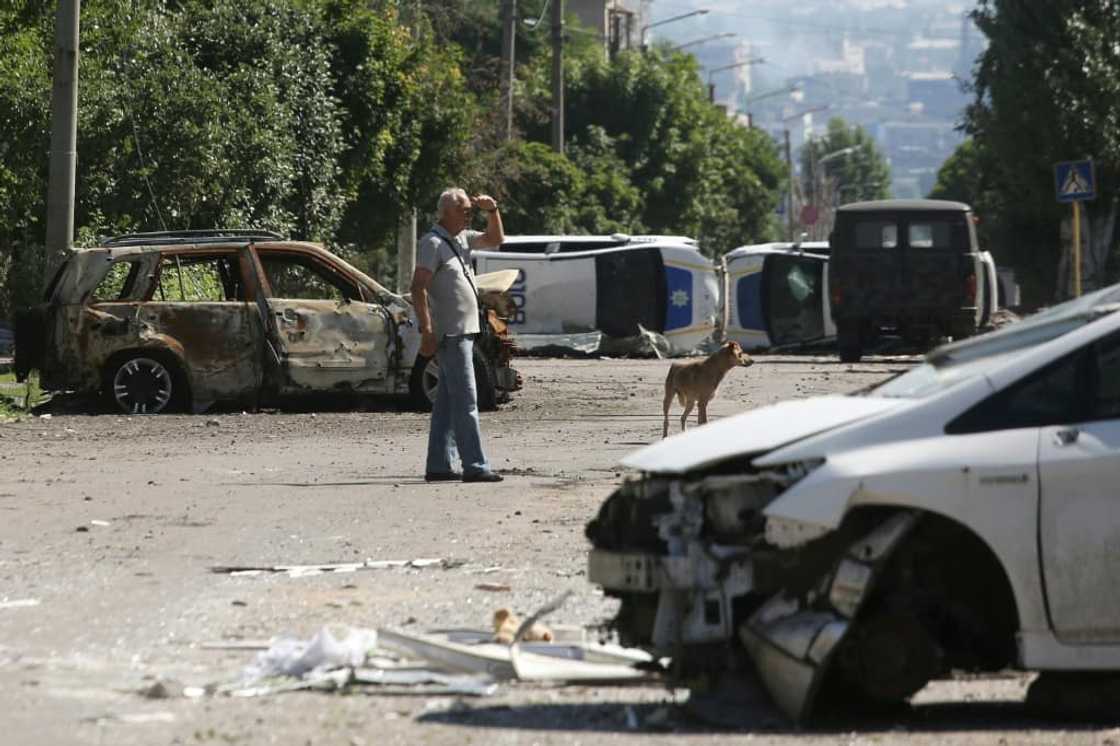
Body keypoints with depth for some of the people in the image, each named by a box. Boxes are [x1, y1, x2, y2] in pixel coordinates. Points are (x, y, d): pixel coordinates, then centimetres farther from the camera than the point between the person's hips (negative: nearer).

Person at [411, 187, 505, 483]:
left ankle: (438, 465, 14)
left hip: (464, 332, 10)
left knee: (447, 401, 11)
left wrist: (492, 211, 7)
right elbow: (418, 288, -18)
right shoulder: (433, 243, -13)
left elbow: (495, 240, 26)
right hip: (450, 334, -10)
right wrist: (427, 332, -24)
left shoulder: (462, 238, 14)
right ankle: (475, 466, -14)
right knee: (465, 401, -12)